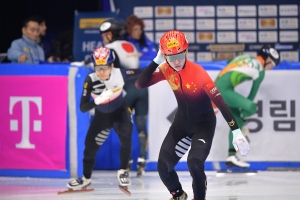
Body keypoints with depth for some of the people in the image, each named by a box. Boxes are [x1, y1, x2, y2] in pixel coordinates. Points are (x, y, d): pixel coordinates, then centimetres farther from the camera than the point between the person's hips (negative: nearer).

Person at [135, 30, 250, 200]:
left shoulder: (198, 73, -27)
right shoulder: (166, 70, -11)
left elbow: (220, 102, -28)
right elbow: (140, 84, -15)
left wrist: (236, 131, -32)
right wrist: (156, 61, -25)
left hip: (204, 123, -5)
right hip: (182, 122, 5)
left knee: (195, 164, -27)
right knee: (163, 167, -1)